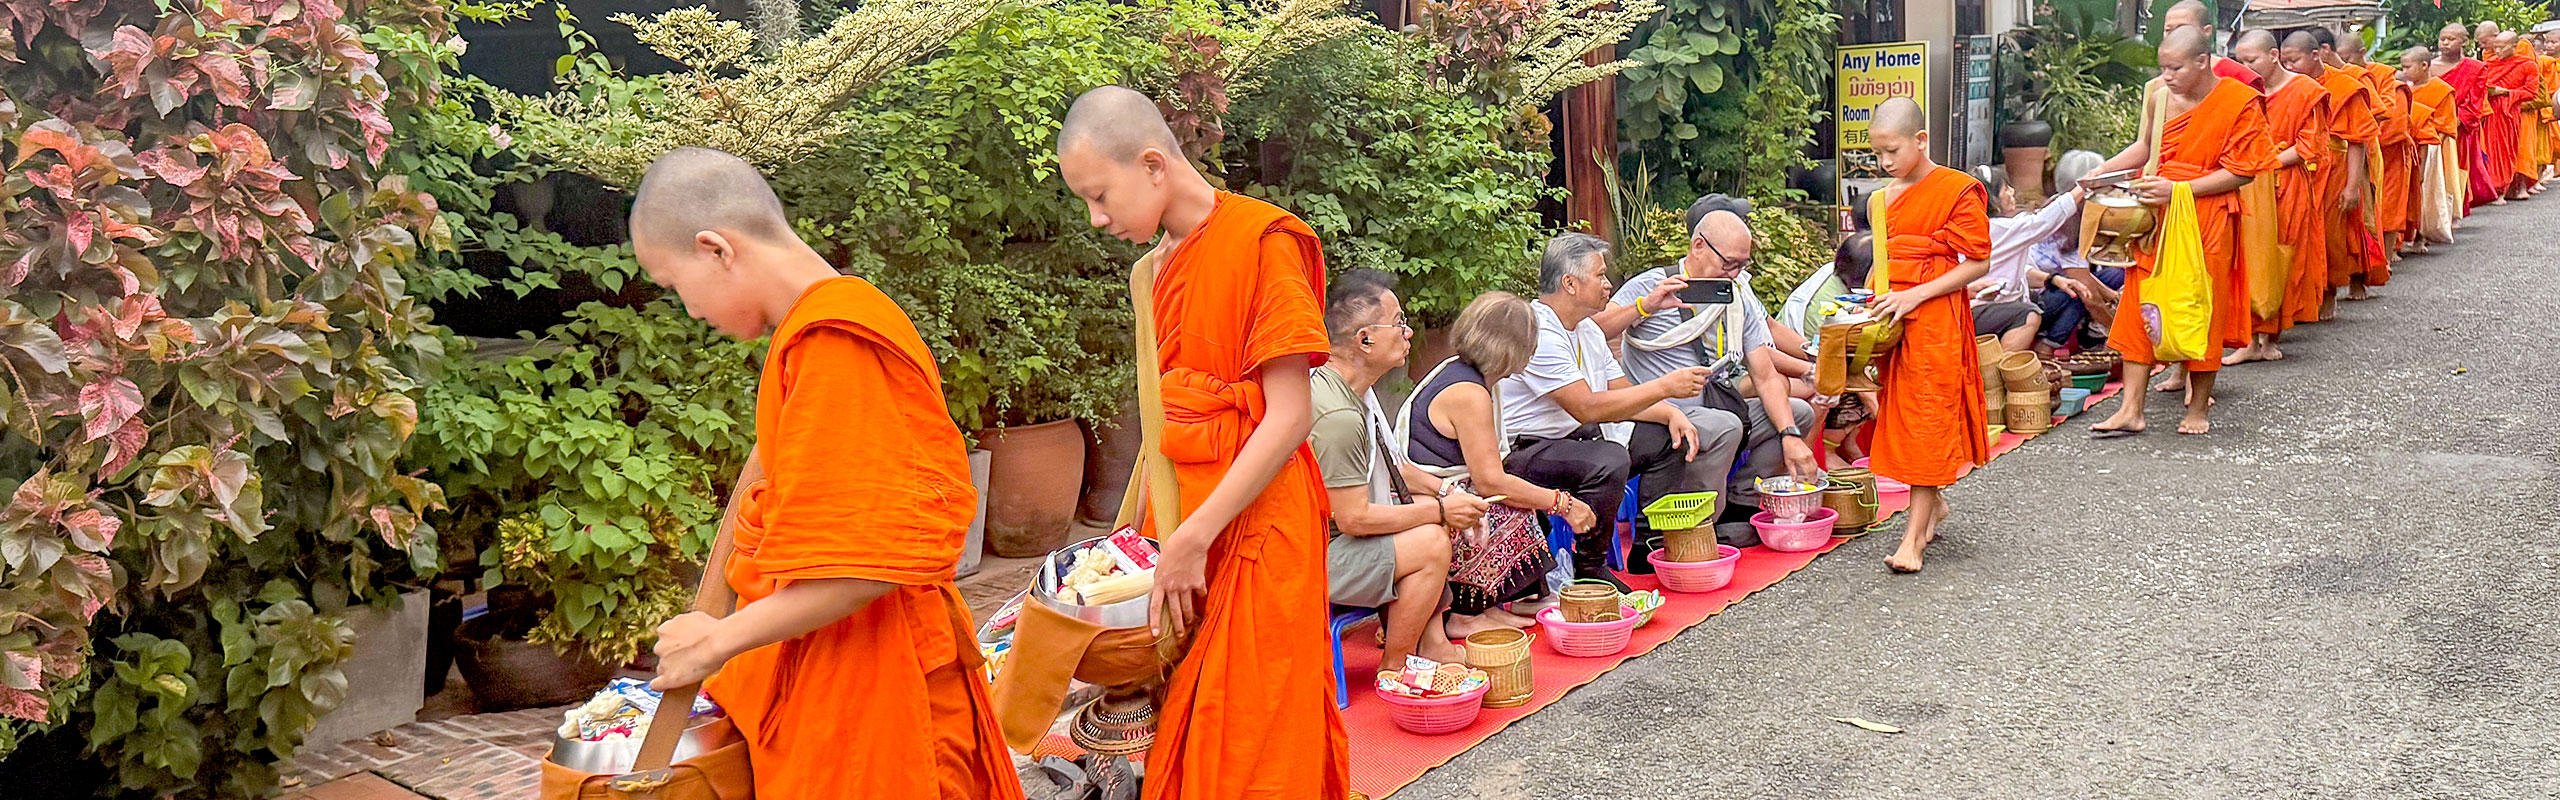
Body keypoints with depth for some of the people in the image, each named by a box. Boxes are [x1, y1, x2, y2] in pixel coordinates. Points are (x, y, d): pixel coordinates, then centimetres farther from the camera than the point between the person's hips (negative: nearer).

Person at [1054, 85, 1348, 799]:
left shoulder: (1260, 240, -10)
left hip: (1252, 524, -7)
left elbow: (1290, 416, -15)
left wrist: (1194, 539, -17)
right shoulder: (1153, 269, 15)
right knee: (1181, 736, 8)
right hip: (1180, 528, 7)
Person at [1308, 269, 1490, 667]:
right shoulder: (1339, 415, -26)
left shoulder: (1355, 390, 8)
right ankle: (1394, 670, -5)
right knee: (1431, 541, -20)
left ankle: (1431, 643, 12)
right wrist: (1440, 511, -15)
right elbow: (1354, 518, -25)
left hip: (1330, 534, 11)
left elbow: (1388, 467, 22)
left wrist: (1442, 492, 5)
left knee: (1428, 508, 13)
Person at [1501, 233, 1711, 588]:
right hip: (1522, 450, -10)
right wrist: (1665, 386, -23)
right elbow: (1588, 408, -27)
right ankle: (1590, 569, -18)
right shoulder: (1538, 332, -21)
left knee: (1666, 438, 6)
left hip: (1574, 439, 10)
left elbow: (1624, 395, 16)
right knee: (1609, 460, -34)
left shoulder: (1588, 330, 13)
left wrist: (1671, 413, -5)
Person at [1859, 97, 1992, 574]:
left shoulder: (1956, 191, -8)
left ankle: (1914, 535, -5)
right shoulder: (1886, 197, 13)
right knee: (1900, 415, 10)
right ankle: (1934, 503, 30)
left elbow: (1977, 263, -9)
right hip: (1890, 321, 7)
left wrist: (1914, 295, -17)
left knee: (1927, 418, -6)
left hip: (1935, 320, -7)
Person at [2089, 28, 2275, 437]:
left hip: (2209, 217, -4)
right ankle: (2131, 410, 1)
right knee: (2139, 302, -1)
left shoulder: (2238, 102, -8)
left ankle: (2199, 407, 18)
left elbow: (2242, 172, -10)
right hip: (2157, 215, 4)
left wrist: (2179, 189, -18)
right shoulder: (2161, 97, 4)